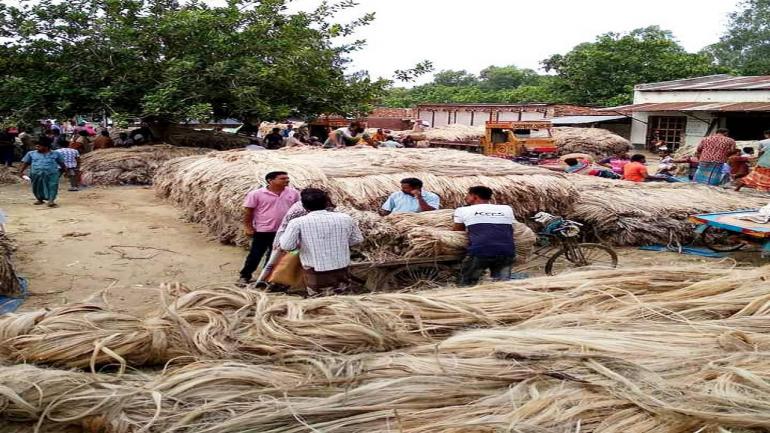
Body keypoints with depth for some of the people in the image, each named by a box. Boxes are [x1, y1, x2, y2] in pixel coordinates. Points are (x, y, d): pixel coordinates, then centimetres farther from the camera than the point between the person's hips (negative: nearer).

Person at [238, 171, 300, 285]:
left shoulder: (293, 193, -2)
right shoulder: (256, 194, -11)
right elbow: (248, 211, -7)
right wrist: (248, 227, -8)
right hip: (263, 230, -4)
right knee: (255, 254, 5)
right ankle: (245, 276, 20)